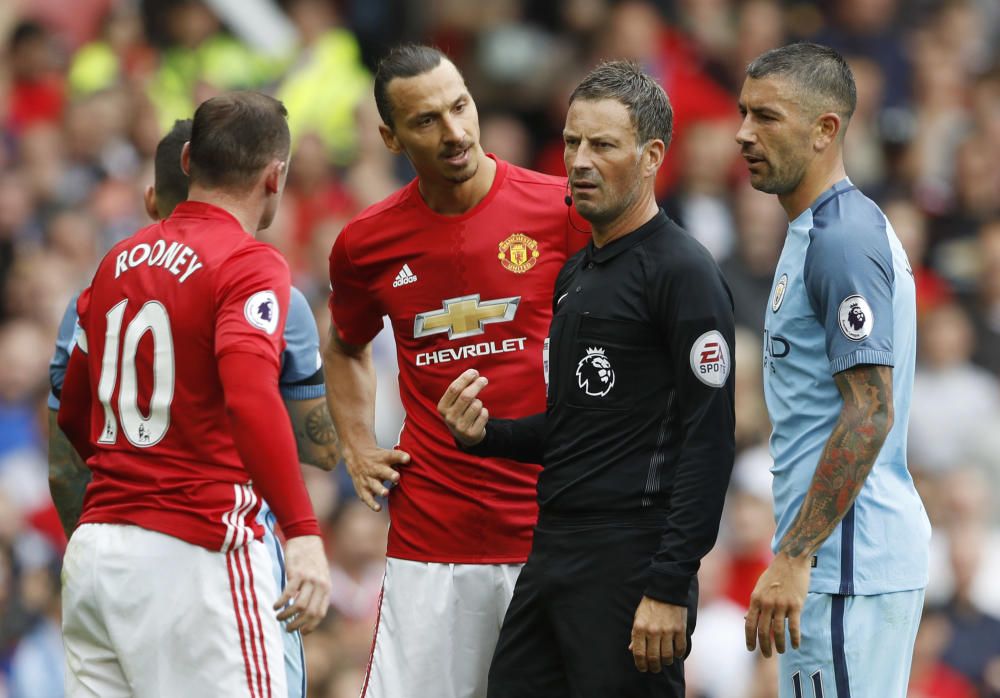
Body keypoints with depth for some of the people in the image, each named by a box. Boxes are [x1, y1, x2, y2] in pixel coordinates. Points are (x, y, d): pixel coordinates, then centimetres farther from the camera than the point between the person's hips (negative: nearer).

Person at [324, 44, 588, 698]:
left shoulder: (562, 209, -4)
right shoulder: (366, 242, 5)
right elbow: (346, 348, 27)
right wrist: (359, 450, 14)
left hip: (550, 527, -2)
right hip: (430, 535, 2)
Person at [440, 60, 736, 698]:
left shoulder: (684, 273, -10)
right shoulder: (575, 274, 18)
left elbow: (709, 441, -17)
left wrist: (669, 588, -22)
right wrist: (486, 434, 7)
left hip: (632, 563, -9)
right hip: (552, 550, 9)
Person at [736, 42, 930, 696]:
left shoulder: (843, 238, -15)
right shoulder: (820, 231, 18)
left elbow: (871, 411, -21)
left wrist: (793, 558, -23)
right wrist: (795, 553, 22)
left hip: (848, 561, -10)